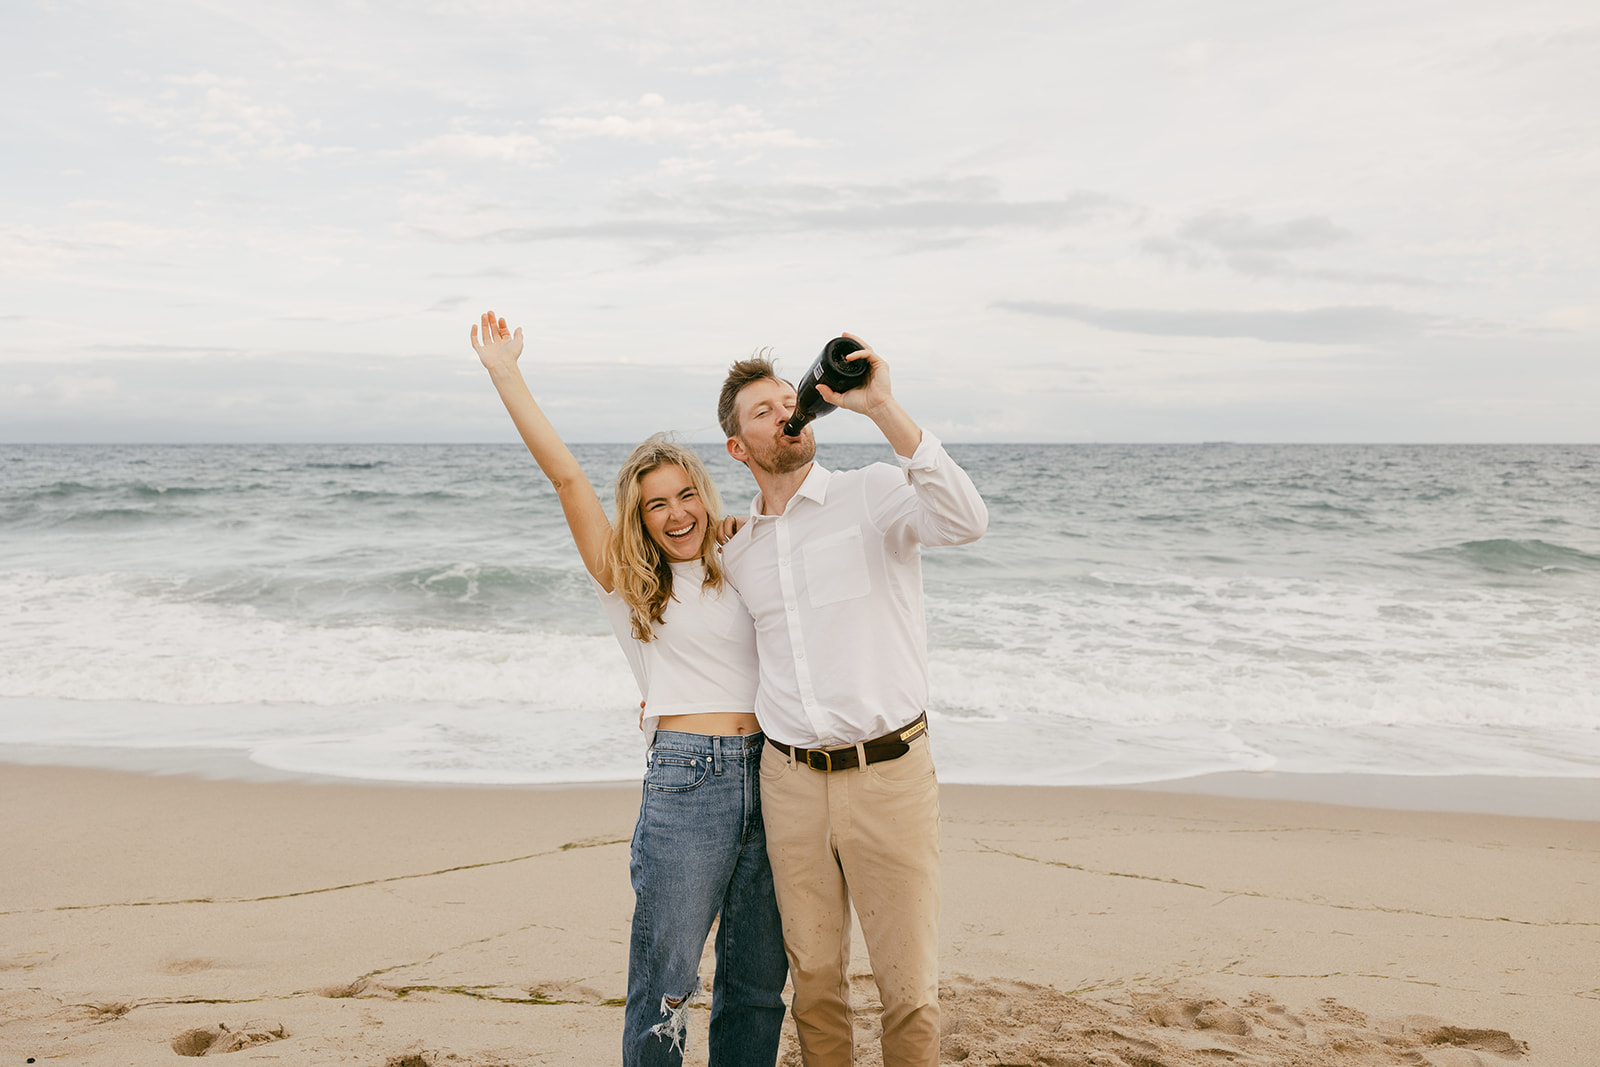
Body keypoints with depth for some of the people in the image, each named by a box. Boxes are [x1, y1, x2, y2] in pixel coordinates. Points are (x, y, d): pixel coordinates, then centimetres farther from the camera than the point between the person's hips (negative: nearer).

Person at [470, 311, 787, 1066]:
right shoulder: (625, 581, 4)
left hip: (768, 774, 4)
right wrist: (506, 376, -5)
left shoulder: (738, 571, 13)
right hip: (685, 780, -4)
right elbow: (565, 476, -2)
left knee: (757, 982, 11)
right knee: (663, 984, -2)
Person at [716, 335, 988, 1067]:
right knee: (813, 976, 14)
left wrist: (882, 408, -29)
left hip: (888, 772, -4)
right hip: (791, 782, 5)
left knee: (908, 985, 3)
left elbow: (965, 522, -26)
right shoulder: (738, 552, 12)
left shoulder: (874, 494, -5)